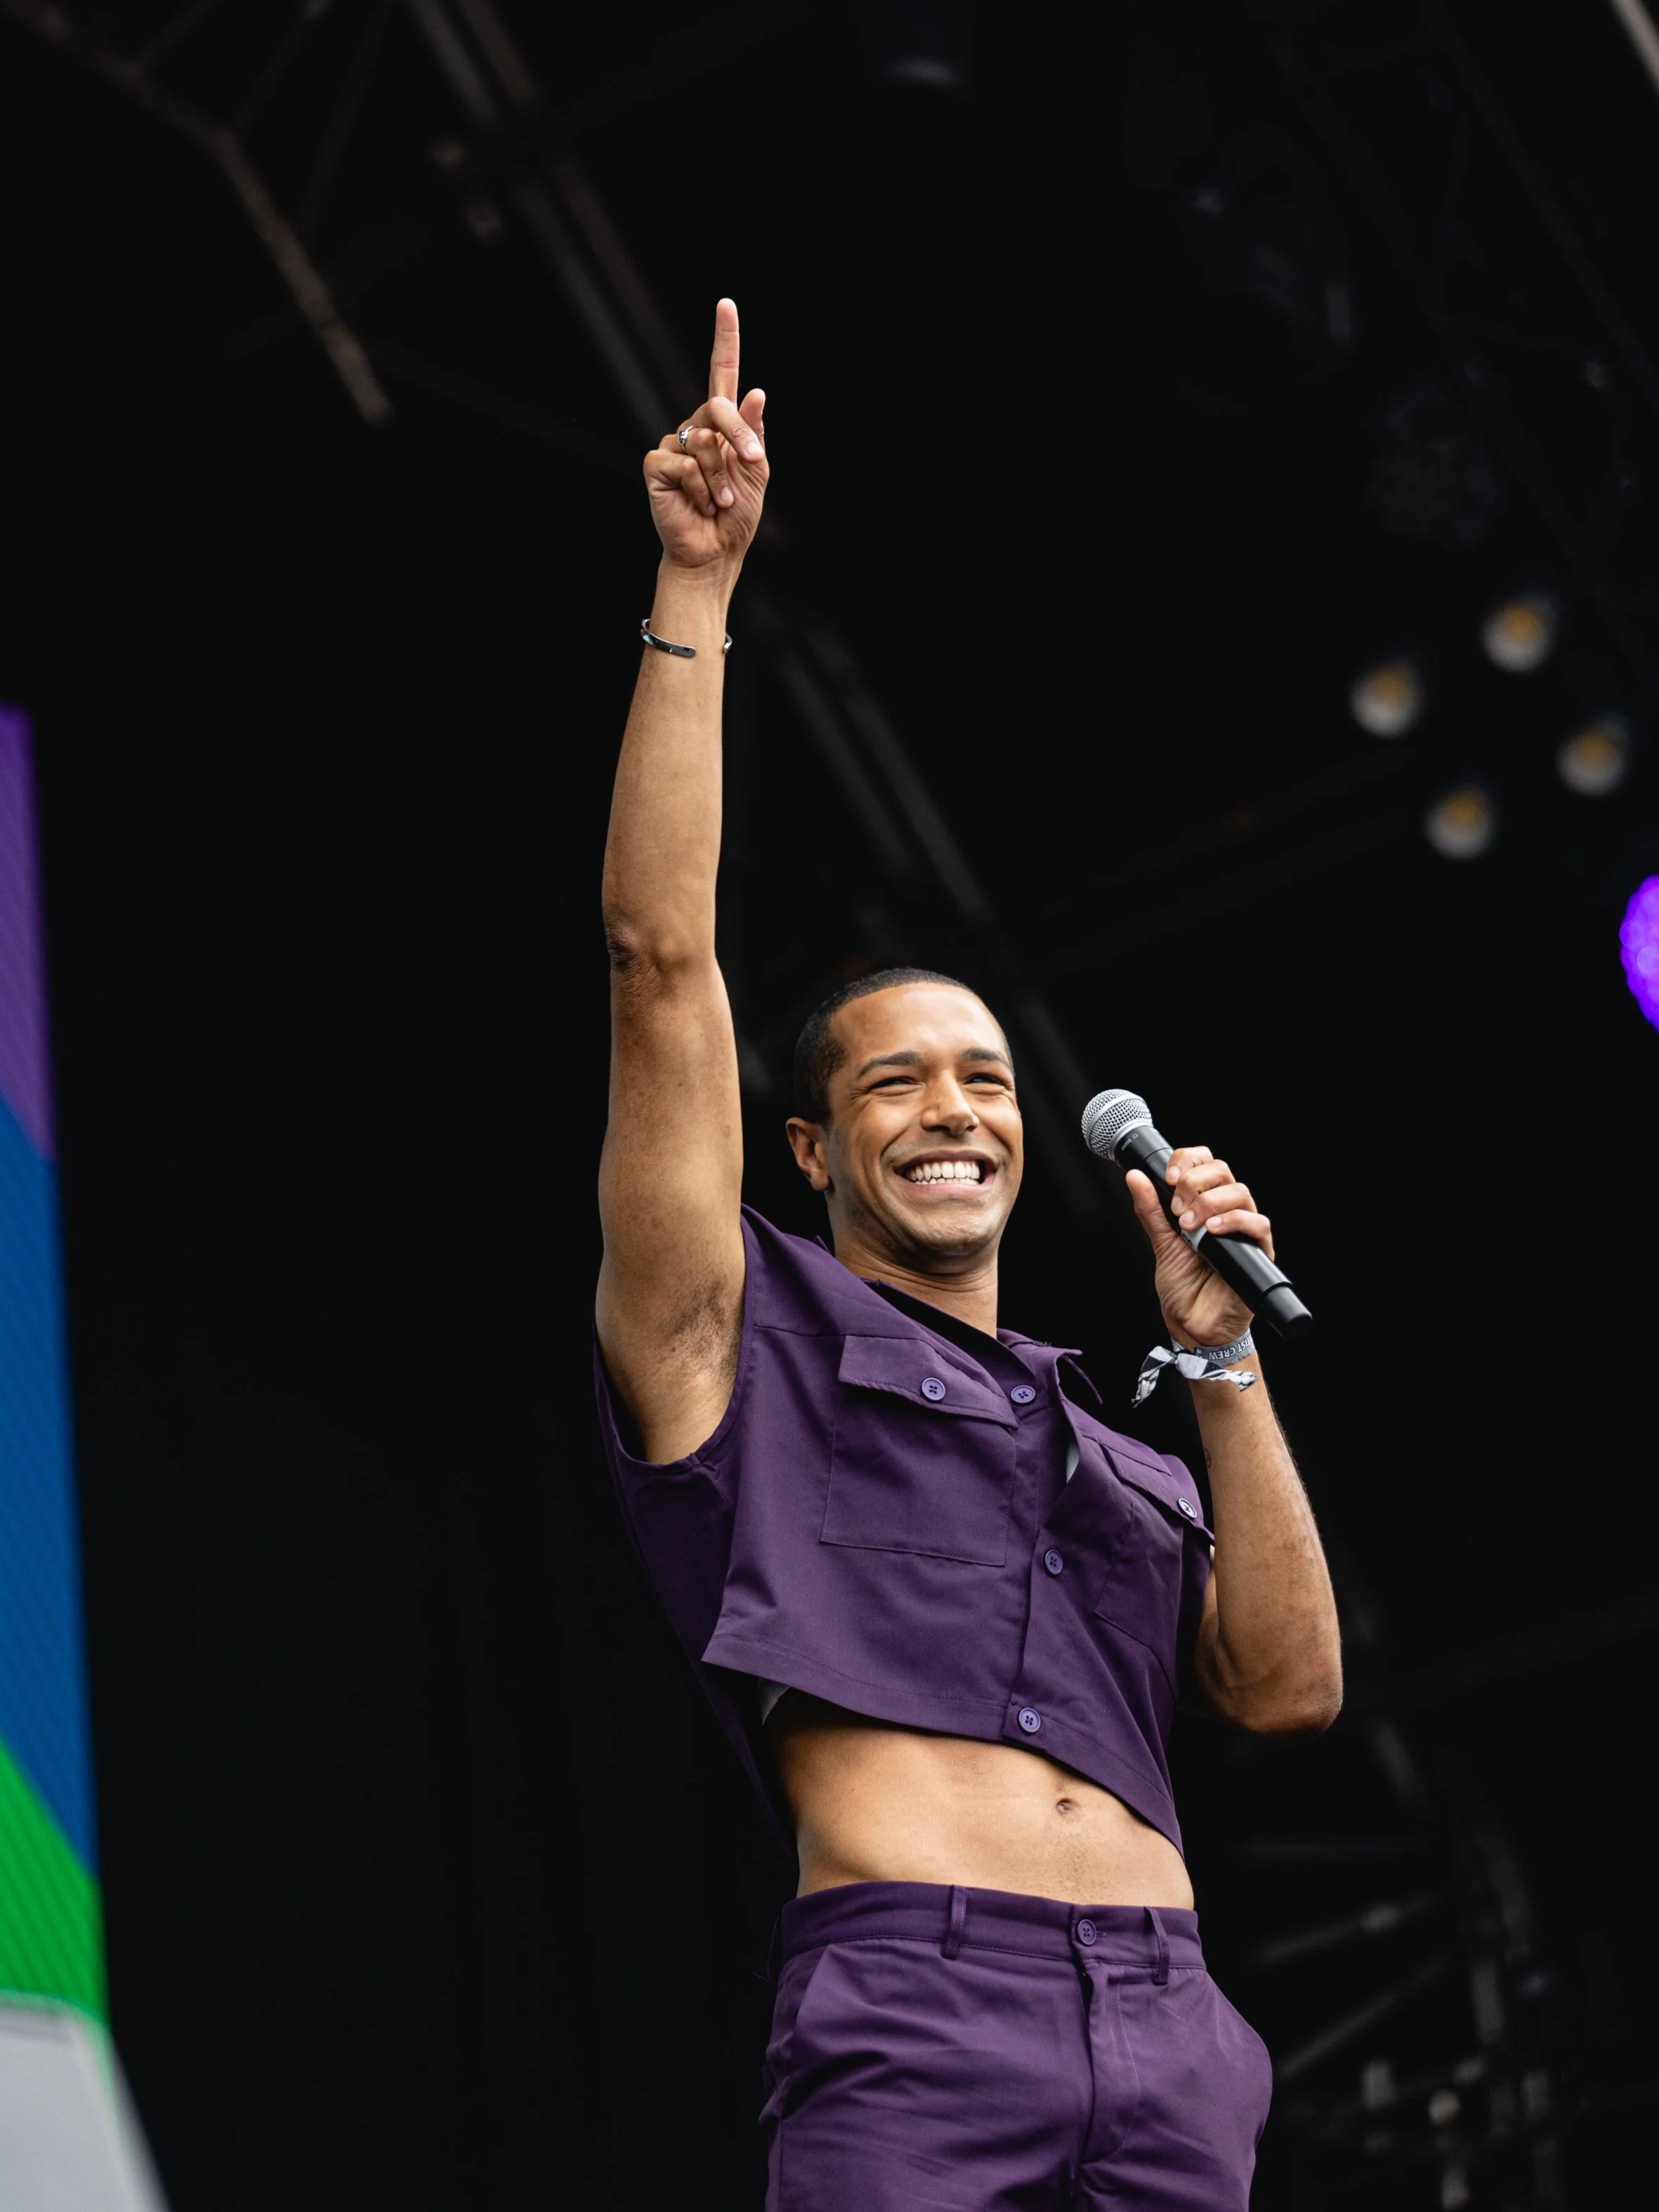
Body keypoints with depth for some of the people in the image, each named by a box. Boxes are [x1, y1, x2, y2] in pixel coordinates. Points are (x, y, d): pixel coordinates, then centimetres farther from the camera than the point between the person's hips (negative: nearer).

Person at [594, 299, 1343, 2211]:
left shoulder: (1118, 1461, 29)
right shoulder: (753, 1341, 14)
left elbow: (1285, 1688, 16)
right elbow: (659, 960, 6)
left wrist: (1222, 1359, 11)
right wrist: (692, 595, 3)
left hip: (1170, 2046, 5)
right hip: (910, 2010, -5)